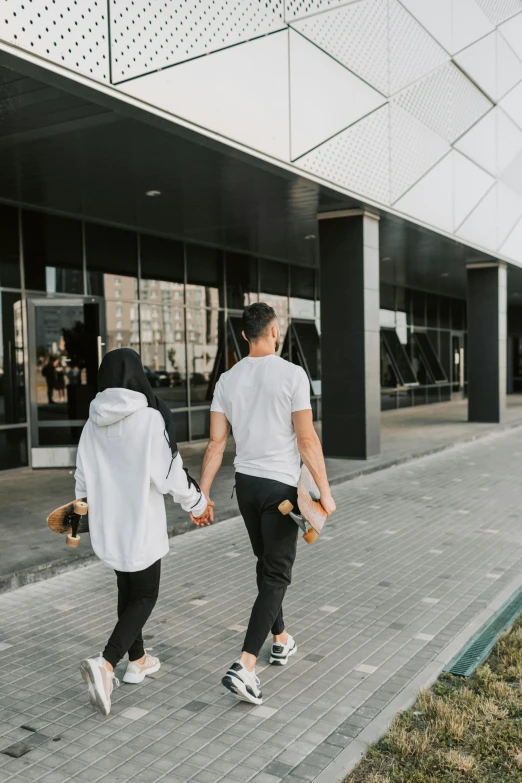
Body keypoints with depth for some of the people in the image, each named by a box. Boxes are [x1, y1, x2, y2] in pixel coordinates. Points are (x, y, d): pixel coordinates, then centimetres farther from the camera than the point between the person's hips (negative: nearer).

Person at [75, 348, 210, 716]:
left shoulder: (94, 424, 0)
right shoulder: (150, 418, -17)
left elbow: (82, 477, 8)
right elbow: (172, 473, -14)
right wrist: (199, 504, 3)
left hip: (108, 524, 6)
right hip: (141, 523, -6)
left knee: (127, 591, 21)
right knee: (144, 597, 6)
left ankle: (138, 660, 34)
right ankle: (106, 664, -11)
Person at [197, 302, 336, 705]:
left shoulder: (228, 380, 2)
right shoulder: (292, 374, -13)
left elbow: (216, 444, 1)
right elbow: (307, 439, -15)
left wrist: (203, 495, 6)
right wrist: (325, 492, -7)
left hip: (246, 482, 6)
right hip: (281, 486, -6)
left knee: (267, 566, 22)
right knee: (276, 575, 0)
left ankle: (281, 641, 38)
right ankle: (245, 665, -10)